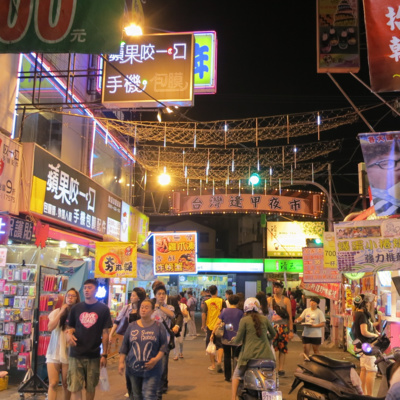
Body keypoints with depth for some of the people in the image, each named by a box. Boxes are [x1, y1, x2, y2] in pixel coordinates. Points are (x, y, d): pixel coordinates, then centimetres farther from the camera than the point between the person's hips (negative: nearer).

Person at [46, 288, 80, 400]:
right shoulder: (57, 311, 4)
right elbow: (50, 328, -10)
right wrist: (61, 312, -12)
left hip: (68, 353, -1)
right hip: (54, 352, 1)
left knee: (66, 384, 8)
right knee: (53, 383, -3)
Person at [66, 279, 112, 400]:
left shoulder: (103, 309, -1)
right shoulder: (76, 308, 4)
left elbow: (105, 333, 0)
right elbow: (70, 327, 13)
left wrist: (104, 354, -3)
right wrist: (69, 334, -11)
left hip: (94, 355, -1)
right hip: (76, 354, 1)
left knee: (91, 387, 13)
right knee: (75, 388, -2)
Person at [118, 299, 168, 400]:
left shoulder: (158, 327, -2)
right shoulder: (132, 326, 5)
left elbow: (164, 346, -3)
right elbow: (124, 346, 8)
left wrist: (156, 359, -16)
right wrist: (121, 362, 2)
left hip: (152, 369, -3)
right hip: (133, 368, 3)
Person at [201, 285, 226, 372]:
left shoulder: (206, 302, -4)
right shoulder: (221, 301, -3)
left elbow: (203, 314, -7)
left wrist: (203, 325, 3)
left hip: (210, 327, 0)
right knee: (220, 345, 6)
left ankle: (213, 364, 17)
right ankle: (219, 360, -15)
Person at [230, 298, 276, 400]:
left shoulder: (244, 320, -5)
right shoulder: (264, 319, 5)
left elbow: (238, 339, -8)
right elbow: (273, 334, 18)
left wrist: (233, 340, 14)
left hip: (249, 354, -3)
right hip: (265, 354, 3)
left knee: (237, 375, 18)